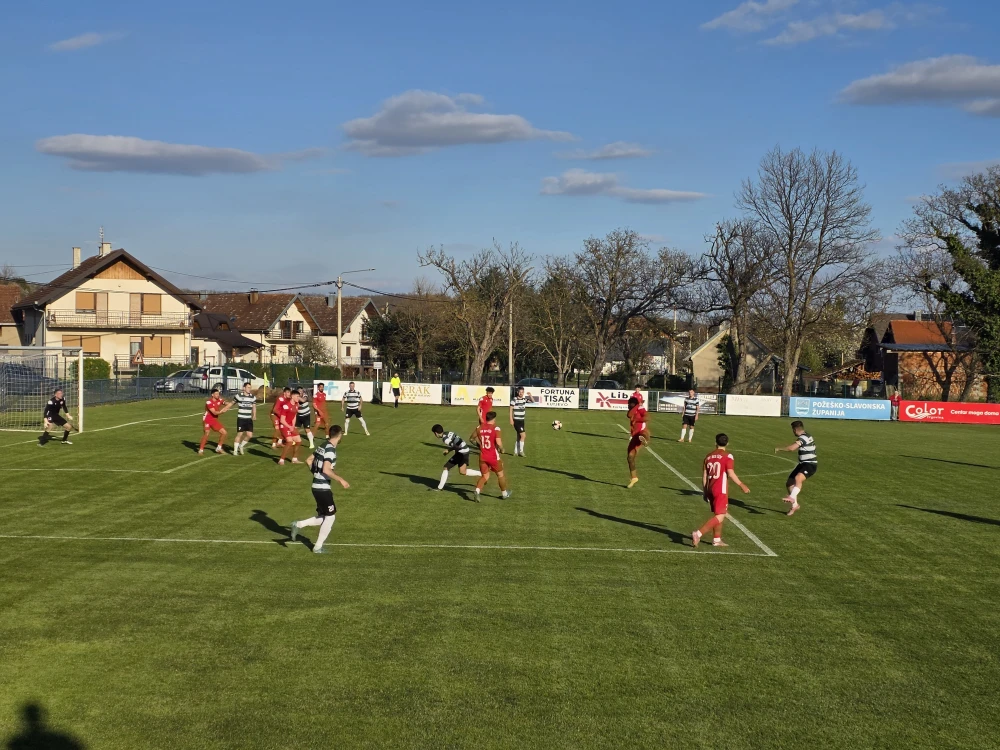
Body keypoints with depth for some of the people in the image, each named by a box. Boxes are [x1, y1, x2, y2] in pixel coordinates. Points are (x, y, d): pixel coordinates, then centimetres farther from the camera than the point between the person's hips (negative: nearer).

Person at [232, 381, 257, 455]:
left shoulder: (253, 397, 4)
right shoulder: (238, 396, -7)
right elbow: (232, 403, 8)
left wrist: (254, 415, -2)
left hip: (249, 419, 4)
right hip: (241, 419, -4)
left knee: (249, 435, -2)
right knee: (239, 434, -4)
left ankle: (241, 446, 23)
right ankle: (235, 450, 9)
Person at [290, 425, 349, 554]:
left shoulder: (323, 446, 9)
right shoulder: (330, 449, -18)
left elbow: (308, 460, 17)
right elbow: (326, 469, -26)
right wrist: (341, 480, -21)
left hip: (317, 486, 9)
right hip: (323, 488, -9)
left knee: (323, 518, 16)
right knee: (330, 516, 3)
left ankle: (298, 525, 11)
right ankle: (318, 547, 9)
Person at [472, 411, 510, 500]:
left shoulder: (479, 428, 1)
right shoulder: (495, 428, -14)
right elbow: (499, 443, -22)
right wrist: (502, 449, -2)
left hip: (482, 456, 4)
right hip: (493, 456, -4)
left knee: (485, 476, 13)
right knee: (500, 474, 18)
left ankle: (477, 490, -13)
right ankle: (504, 494, 31)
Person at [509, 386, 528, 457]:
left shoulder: (524, 399, 5)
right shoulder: (514, 400, -12)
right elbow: (511, 410, -10)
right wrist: (511, 420, -13)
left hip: (522, 420, 7)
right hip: (516, 420, -7)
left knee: (518, 436, 12)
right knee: (523, 435, -15)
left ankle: (516, 452, 21)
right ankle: (521, 451, -7)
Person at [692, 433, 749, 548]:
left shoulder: (709, 456, 10)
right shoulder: (727, 456, -7)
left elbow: (704, 476, 11)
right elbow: (731, 474, -15)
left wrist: (705, 492, 19)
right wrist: (741, 485, -6)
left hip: (710, 489, 7)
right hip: (721, 490, -7)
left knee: (717, 514, 19)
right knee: (719, 516, -5)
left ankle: (717, 539, 21)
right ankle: (698, 534, -17)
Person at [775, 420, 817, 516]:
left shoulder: (803, 437, -17)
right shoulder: (806, 436, 16)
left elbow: (791, 448, -29)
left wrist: (779, 449, -16)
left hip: (809, 465, -11)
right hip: (803, 464, 11)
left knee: (798, 478, -37)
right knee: (789, 483, 11)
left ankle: (792, 498, -58)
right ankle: (795, 505, 25)